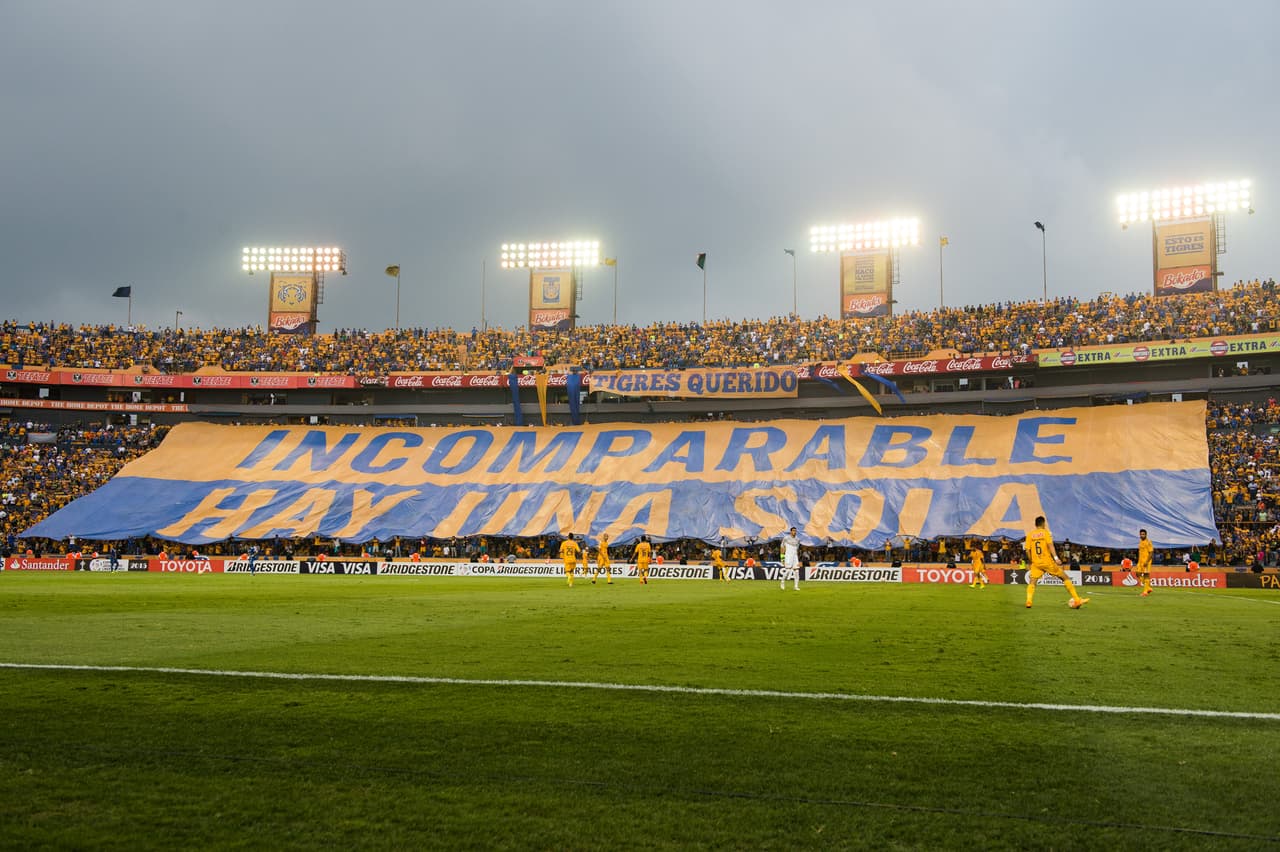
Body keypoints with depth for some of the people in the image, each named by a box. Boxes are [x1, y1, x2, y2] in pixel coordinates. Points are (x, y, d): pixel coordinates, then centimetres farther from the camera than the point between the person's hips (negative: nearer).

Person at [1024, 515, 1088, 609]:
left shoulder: (1030, 535, 7)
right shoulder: (1046, 532, 0)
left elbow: (1027, 550, 4)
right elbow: (1050, 545, -14)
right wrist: (1056, 558, -21)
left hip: (1036, 563, 2)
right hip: (1048, 562, -2)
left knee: (1032, 582, 9)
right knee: (1066, 578, 9)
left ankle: (1028, 601, -16)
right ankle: (1077, 600, 6)